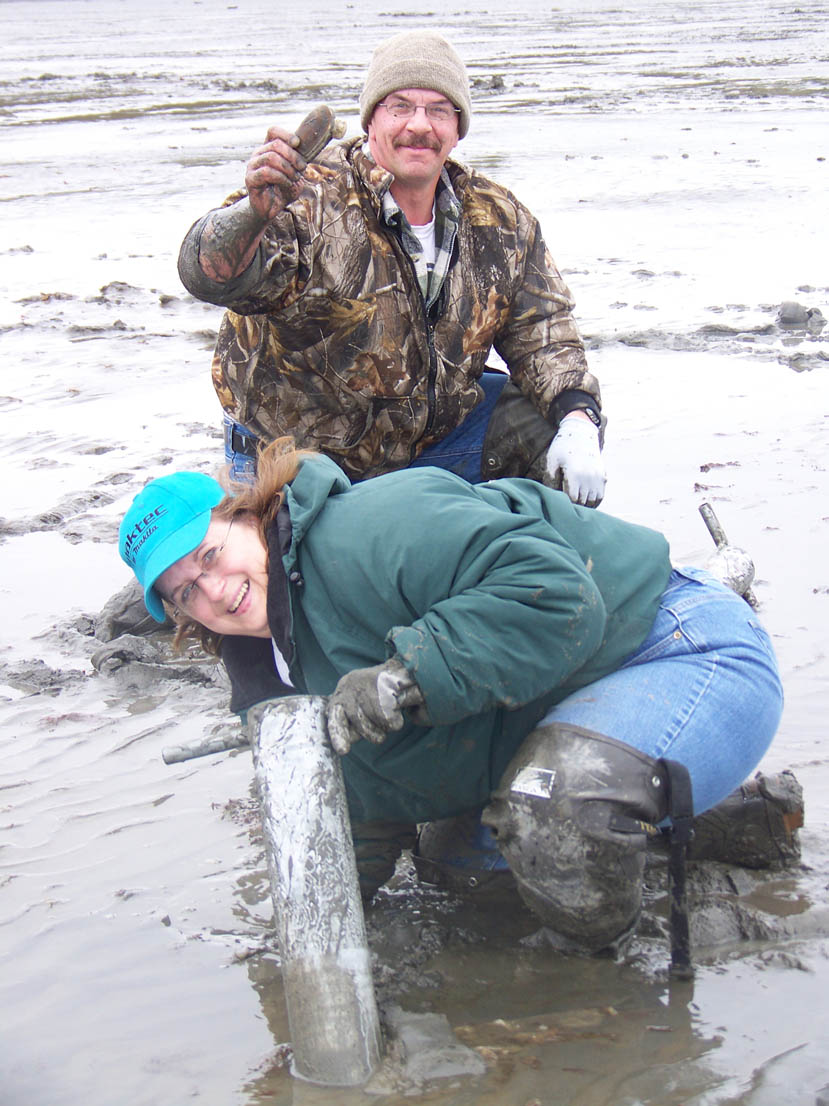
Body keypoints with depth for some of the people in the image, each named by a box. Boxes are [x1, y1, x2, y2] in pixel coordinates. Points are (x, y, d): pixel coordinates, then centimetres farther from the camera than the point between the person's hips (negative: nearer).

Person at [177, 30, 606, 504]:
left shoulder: (500, 220, -6)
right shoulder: (314, 202, -24)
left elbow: (542, 331, 1)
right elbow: (211, 277, -39)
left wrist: (578, 417, -17)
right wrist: (255, 211, -61)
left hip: (436, 427, 4)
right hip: (302, 455, -4)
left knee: (551, 424, -5)